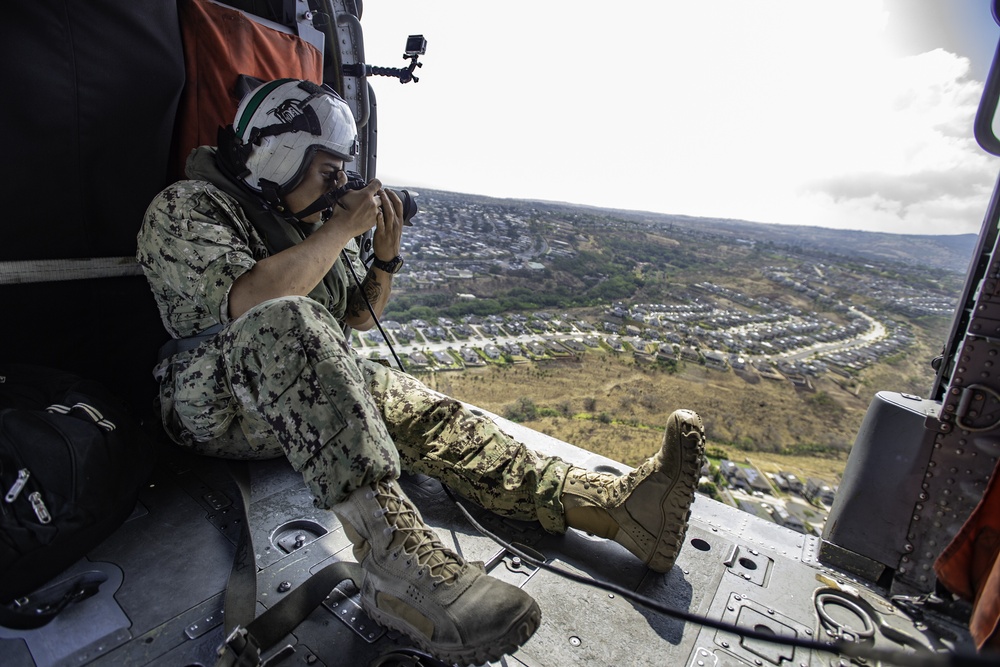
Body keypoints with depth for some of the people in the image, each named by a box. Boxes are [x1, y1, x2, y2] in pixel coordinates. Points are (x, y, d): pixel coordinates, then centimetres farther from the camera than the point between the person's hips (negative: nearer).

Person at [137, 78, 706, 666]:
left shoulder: (315, 217, 12)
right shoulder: (186, 208, -7)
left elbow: (357, 316, 15)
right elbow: (250, 302, -28)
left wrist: (386, 257, -1)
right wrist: (344, 229, -20)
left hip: (312, 390, 6)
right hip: (216, 403, -5)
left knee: (427, 413, -17)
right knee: (289, 322, -38)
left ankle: (619, 505, -25)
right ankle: (397, 561, -47)